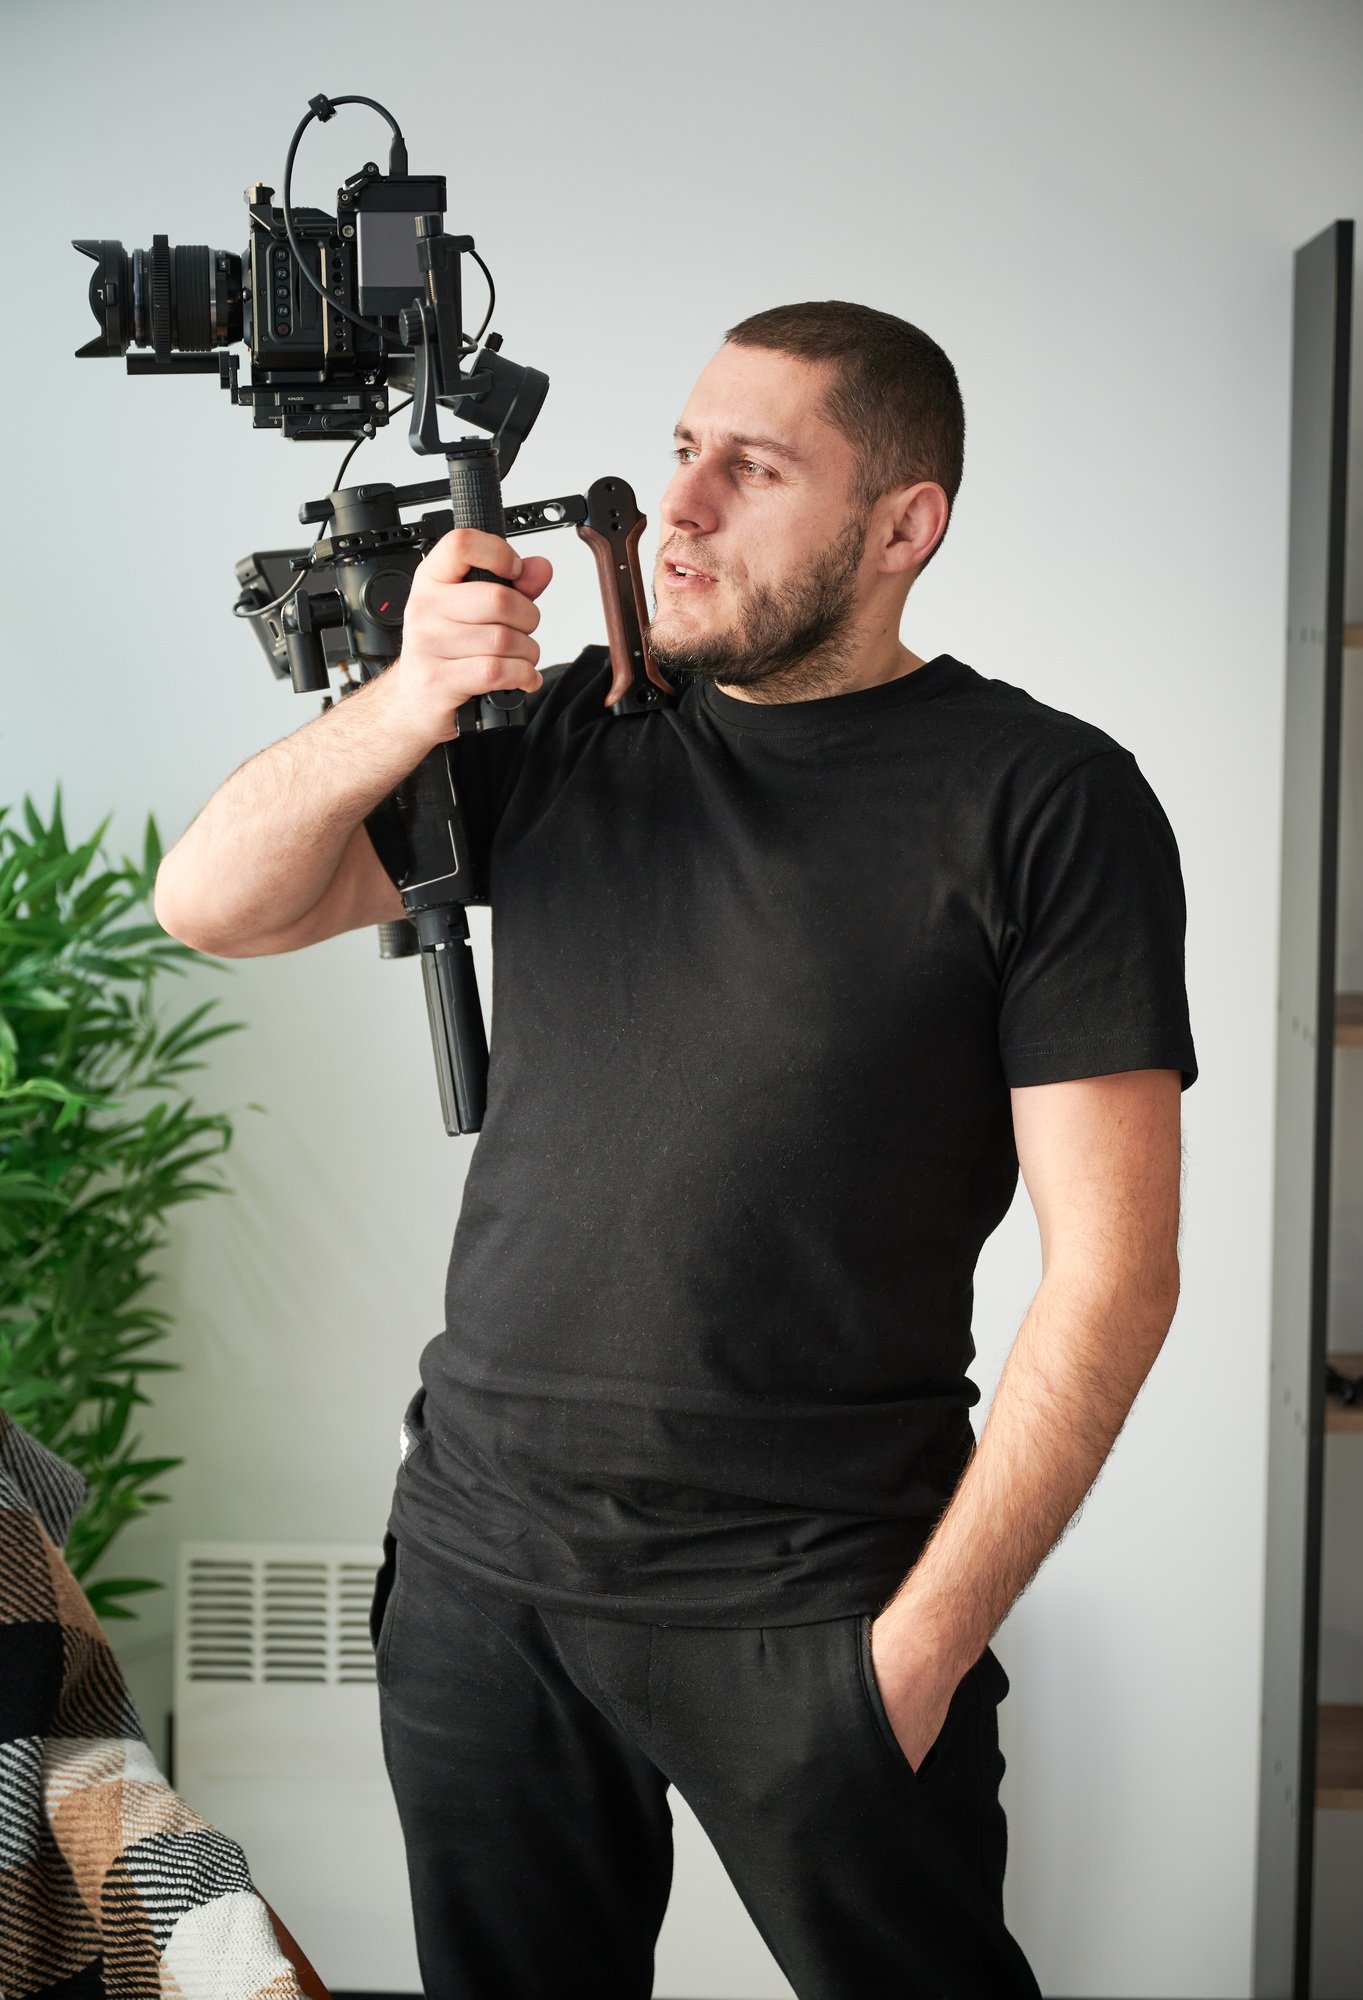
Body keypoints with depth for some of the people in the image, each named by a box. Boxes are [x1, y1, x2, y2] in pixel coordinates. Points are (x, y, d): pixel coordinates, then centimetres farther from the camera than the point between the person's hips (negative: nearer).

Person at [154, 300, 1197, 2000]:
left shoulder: (1045, 803, -6)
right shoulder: (566, 737, 8)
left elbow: (1112, 1271, -9)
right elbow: (210, 904, 6)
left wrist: (922, 1642, -13)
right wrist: (408, 703, -12)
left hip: (808, 1606, -4)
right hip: (477, 1556, 4)